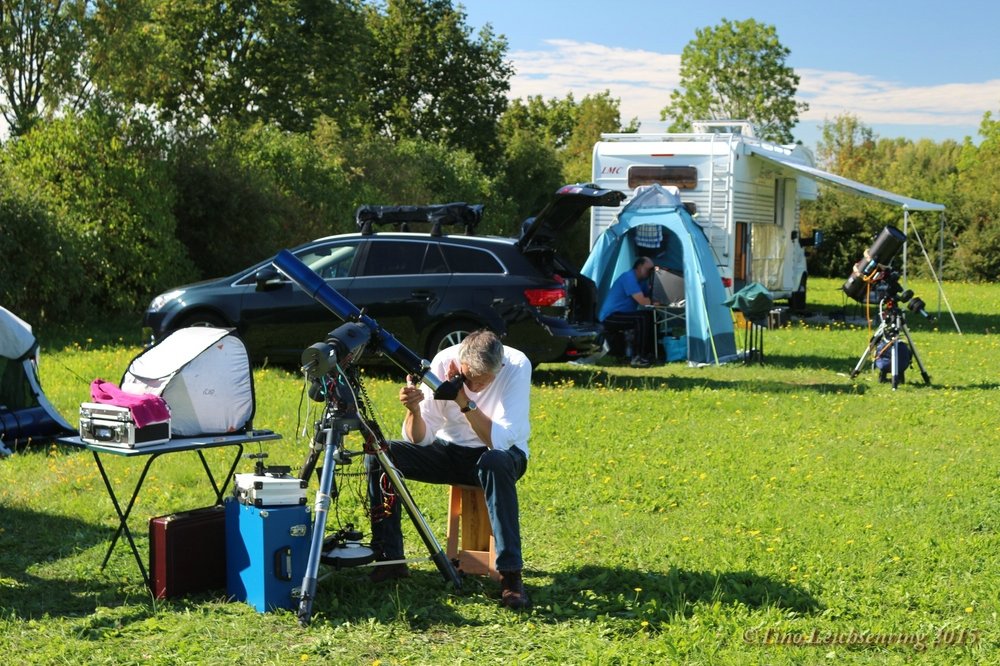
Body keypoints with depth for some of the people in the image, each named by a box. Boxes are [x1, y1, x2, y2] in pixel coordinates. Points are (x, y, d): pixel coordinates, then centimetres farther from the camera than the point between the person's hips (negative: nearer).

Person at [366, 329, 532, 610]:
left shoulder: (518, 366, -25)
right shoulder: (444, 361, -18)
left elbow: (500, 441, -32)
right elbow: (420, 439, -18)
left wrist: (466, 401, -39)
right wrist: (414, 410, -38)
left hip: (503, 453, -3)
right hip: (451, 450, 3)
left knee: (495, 462, -39)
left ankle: (511, 574, -34)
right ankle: (390, 559, -10)